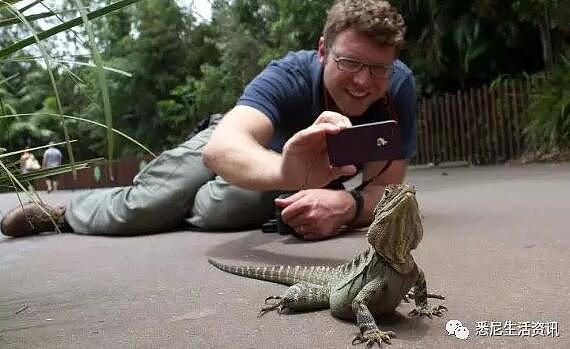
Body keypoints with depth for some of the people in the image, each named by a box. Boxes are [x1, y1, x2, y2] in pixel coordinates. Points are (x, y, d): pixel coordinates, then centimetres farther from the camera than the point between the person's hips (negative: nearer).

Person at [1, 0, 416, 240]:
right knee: (142, 209, -16)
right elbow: (221, 148, -54)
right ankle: (66, 211, 20)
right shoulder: (291, 75, -37)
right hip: (240, 142, -2)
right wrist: (286, 171, -77)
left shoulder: (397, 85, -30)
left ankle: (178, 201, 13)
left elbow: (384, 188, -29)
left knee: (218, 208, -27)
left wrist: (348, 204, -54)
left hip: (313, 167, 2)